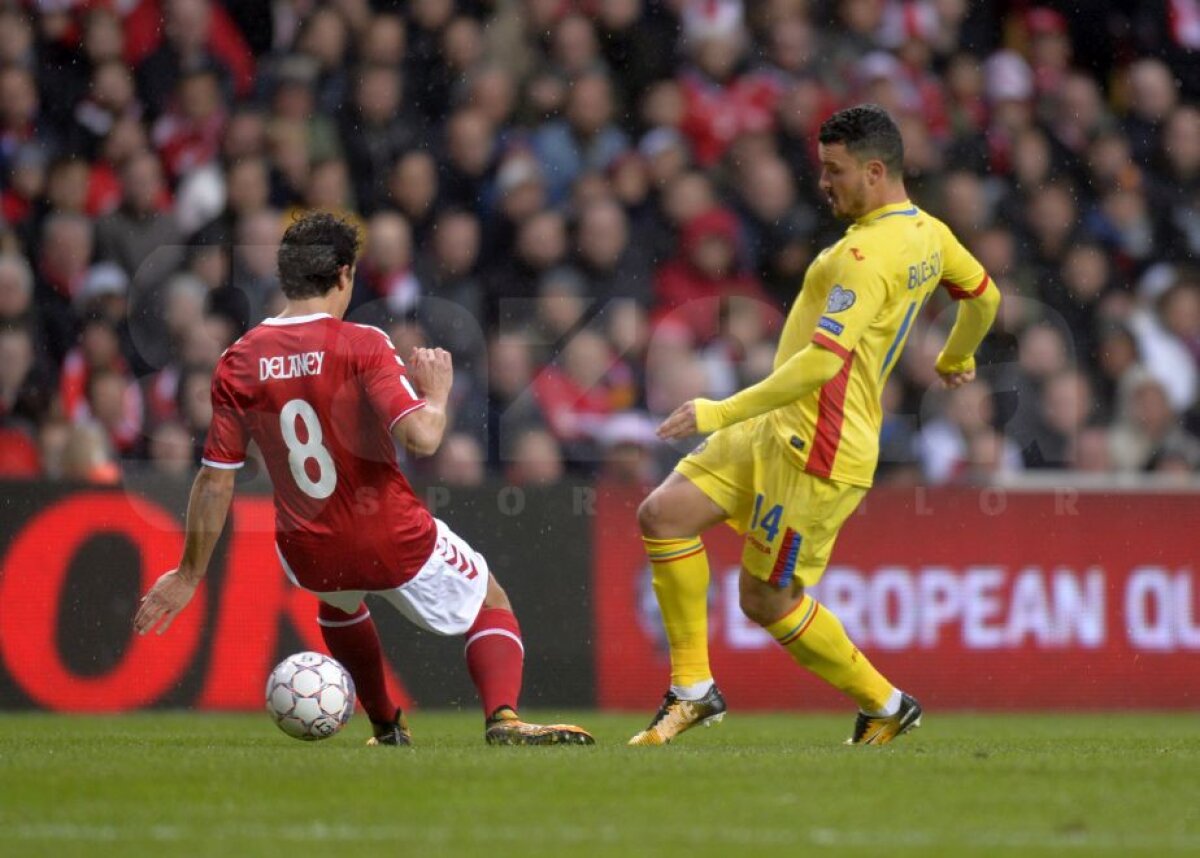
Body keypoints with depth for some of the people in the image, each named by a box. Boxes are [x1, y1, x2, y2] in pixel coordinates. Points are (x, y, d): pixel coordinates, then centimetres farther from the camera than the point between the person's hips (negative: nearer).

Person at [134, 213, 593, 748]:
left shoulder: (238, 363, -5)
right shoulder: (361, 346, -16)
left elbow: (216, 481, -3)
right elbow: (421, 438, -27)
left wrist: (188, 574, 5)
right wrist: (436, 392, -5)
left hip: (308, 555, 4)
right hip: (396, 542, -4)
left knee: (338, 600, 40)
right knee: (491, 605, 19)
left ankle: (387, 727, 39)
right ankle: (503, 719, -5)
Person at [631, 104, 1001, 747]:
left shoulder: (870, 253, -20)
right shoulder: (927, 233, 11)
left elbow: (823, 361, -28)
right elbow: (984, 296, 29)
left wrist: (720, 413, -27)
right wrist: (956, 359, 51)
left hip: (818, 452, -10)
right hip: (775, 431, 10)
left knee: (769, 603, 0)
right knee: (662, 515, -1)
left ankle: (884, 704, 19)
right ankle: (693, 689, 5)